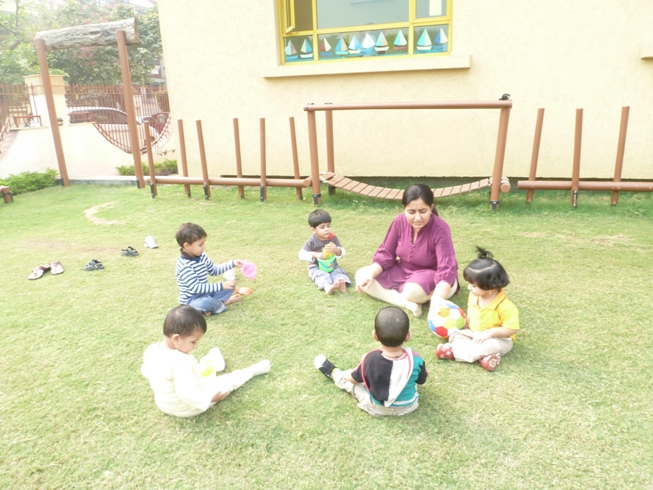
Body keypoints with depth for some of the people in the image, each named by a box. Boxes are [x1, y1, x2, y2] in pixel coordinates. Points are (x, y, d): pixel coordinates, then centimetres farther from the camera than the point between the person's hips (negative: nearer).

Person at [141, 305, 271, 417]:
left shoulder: (151, 350, -13)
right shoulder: (180, 362, -40)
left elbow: (146, 372, 6)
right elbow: (186, 394, -45)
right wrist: (210, 398, -38)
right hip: (189, 408, -7)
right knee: (228, 381, 7)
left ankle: (213, 364, 57)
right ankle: (254, 370, 26)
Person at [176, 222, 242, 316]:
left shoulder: (201, 256, 0)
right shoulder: (184, 266, -28)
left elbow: (214, 270, 15)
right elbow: (196, 287, -32)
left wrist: (232, 264, 4)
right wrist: (221, 286, -33)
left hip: (205, 293, 9)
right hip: (191, 300, -8)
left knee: (231, 285, 10)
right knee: (206, 302, -40)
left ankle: (213, 303, -11)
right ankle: (223, 302, -7)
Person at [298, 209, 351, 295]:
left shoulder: (333, 238, -4)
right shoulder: (312, 241, -11)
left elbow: (342, 253, -5)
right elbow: (302, 254, -17)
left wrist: (336, 250, -30)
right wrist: (316, 255, -30)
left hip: (332, 265, 3)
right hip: (316, 267, -3)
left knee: (338, 271, -27)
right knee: (322, 275, -33)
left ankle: (342, 283, -58)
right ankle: (327, 287, -63)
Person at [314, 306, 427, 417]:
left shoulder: (370, 359, -30)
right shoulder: (416, 360, -28)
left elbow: (354, 379, -10)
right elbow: (421, 381, -6)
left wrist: (345, 374, 13)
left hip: (377, 408, -1)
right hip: (409, 406, 2)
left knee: (352, 381, 21)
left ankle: (333, 373, 49)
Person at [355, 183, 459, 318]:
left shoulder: (440, 229, -28)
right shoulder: (399, 222, -13)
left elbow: (446, 268, -38)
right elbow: (386, 254, -4)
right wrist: (370, 275, -21)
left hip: (433, 276, -6)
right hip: (404, 271, 6)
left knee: (413, 291, -41)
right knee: (361, 276, -11)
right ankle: (408, 304, -22)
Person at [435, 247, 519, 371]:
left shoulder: (505, 306, -27)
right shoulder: (474, 296, -7)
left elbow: (512, 329, -26)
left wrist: (488, 333, -30)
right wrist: (464, 322, -6)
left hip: (497, 339, -6)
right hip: (474, 334, 7)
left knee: (490, 346, -37)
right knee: (454, 333, -13)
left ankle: (453, 351, -33)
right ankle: (482, 356, -31)